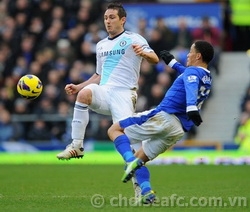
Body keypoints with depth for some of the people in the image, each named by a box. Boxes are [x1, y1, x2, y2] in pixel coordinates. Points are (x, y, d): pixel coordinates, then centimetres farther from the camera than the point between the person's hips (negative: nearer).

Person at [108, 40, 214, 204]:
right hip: (179, 130, 8)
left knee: (114, 130, 2)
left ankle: (131, 162, -21)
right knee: (139, 159, 18)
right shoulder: (208, 79, 22)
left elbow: (191, 87, -27)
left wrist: (191, 107, -46)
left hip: (163, 117, -8)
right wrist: (173, 63, 55)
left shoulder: (193, 72, -5)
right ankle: (146, 193, -4)